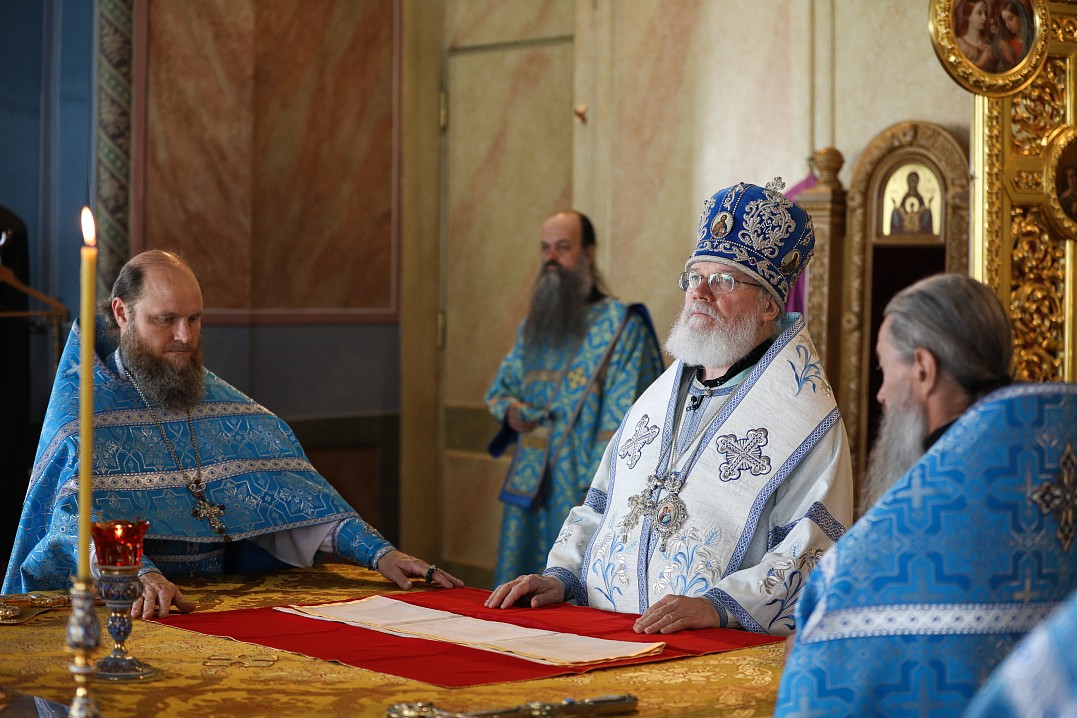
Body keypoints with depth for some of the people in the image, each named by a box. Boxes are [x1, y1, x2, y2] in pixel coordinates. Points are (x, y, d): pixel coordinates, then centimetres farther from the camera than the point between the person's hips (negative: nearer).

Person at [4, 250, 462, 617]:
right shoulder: (85, 404, -2)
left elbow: (297, 492, 5)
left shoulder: (219, 401, 13)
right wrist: (139, 575, -37)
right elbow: (82, 517, -18)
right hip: (116, 605, -4)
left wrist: (378, 552, -9)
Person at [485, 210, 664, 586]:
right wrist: (511, 410, 2)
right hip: (528, 494, 6)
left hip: (585, 497, -6)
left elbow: (621, 419, -11)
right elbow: (500, 388, 26)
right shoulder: (532, 325, 14)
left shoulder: (622, 326, -7)